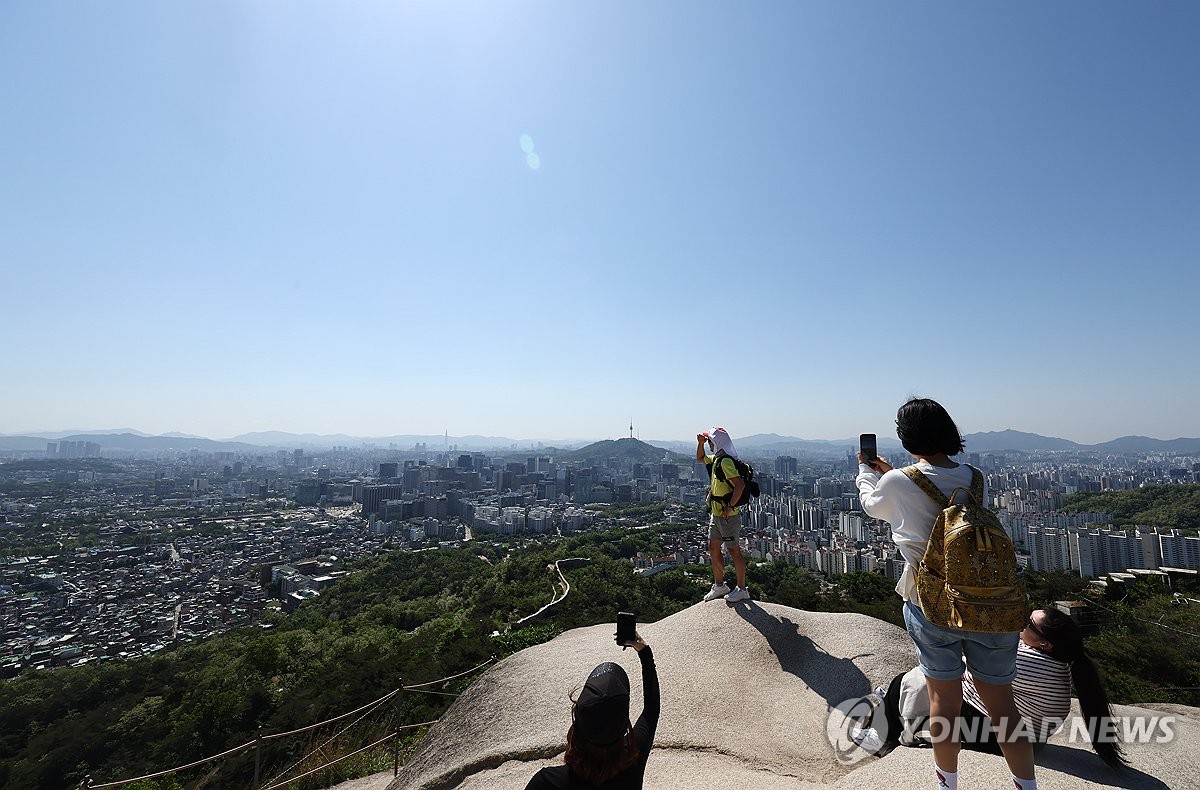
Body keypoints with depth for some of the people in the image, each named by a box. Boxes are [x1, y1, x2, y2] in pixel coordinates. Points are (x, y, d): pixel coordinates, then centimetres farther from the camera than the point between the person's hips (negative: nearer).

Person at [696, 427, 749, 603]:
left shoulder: (726, 461, -20)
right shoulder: (715, 459, 10)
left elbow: (740, 484, -29)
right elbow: (700, 458, 29)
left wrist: (729, 507, -25)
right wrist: (700, 443, 12)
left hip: (728, 515, -10)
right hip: (716, 514, 10)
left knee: (734, 551, 2)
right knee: (713, 548, 15)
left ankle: (742, 590, 14)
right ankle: (719, 586, 28)